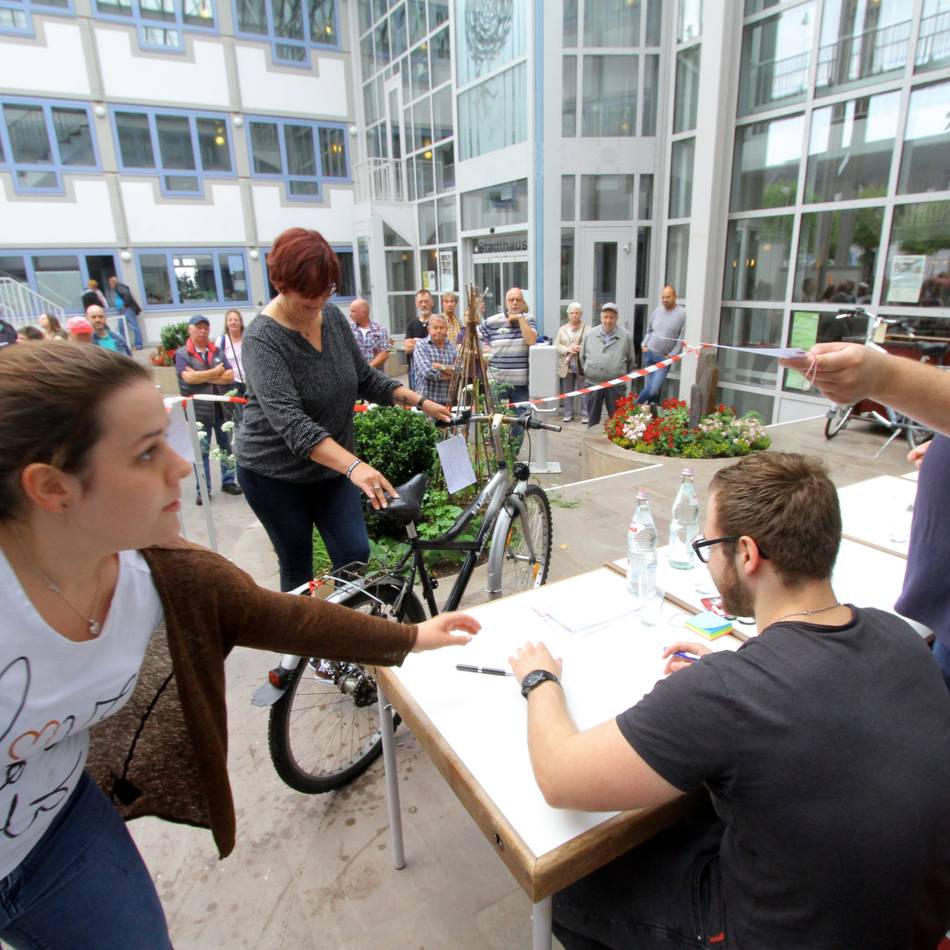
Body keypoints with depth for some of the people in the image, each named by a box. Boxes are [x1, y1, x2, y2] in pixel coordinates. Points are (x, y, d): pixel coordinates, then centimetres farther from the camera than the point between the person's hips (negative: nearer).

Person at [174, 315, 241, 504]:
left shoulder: (218, 351, 8)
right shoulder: (182, 354, -2)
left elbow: (230, 376, -3)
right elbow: (189, 377, -18)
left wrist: (204, 377, -11)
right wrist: (215, 372, -9)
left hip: (222, 407, 3)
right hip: (198, 410, -3)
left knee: (227, 447, 12)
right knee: (201, 451, 4)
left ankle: (228, 482, 26)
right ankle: (202, 490, 12)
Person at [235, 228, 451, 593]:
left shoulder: (332, 317, -4)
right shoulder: (263, 339, -24)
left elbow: (365, 378, 5)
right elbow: (289, 421, -36)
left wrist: (420, 402, -7)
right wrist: (353, 466, -48)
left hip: (331, 467, 5)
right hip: (276, 475, -5)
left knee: (355, 554, 1)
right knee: (298, 570, 8)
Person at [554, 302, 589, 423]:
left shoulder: (587, 328, 3)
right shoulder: (562, 329, 14)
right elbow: (556, 345, 5)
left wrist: (580, 348, -21)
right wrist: (568, 349, -12)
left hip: (582, 365, -3)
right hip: (566, 365, 3)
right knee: (567, 391, 9)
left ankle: (585, 415, 5)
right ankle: (568, 414, 17)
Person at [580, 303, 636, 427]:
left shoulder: (625, 336, -1)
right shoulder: (590, 335, 4)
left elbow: (631, 360, 8)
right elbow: (582, 356, 13)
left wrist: (624, 376, 10)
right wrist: (588, 371, 12)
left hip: (616, 385, -2)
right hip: (593, 383, 2)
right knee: (593, 418, 13)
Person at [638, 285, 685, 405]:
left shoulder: (682, 313, -10)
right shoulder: (657, 311, 5)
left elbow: (682, 338, -9)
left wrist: (672, 354, -12)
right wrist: (644, 344, 6)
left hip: (664, 358, -4)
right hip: (649, 353, 4)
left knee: (654, 389, -11)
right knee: (649, 388, 9)